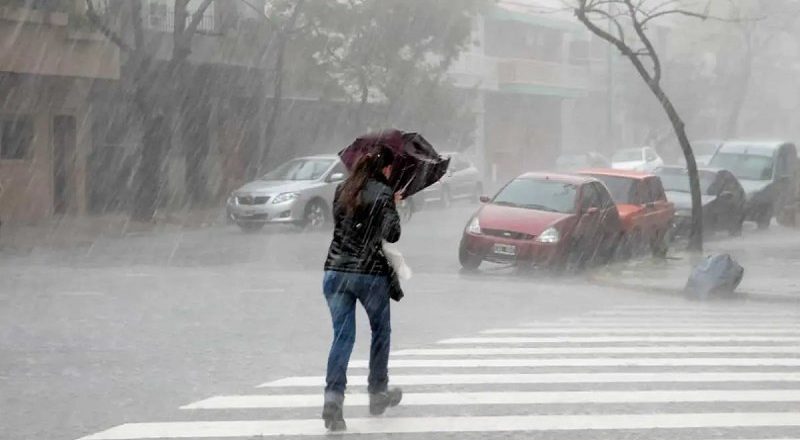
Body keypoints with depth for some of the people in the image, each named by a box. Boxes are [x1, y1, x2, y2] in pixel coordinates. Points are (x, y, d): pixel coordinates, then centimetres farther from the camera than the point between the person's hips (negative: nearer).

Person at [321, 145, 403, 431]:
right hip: (371, 273, -4)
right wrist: (393, 208, 5)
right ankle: (378, 393, 27)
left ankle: (333, 398, -16)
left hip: (336, 271, 4)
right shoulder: (383, 193, -7)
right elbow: (392, 234, -14)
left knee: (342, 336, 1)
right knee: (380, 332, 18)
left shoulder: (343, 190, 9)